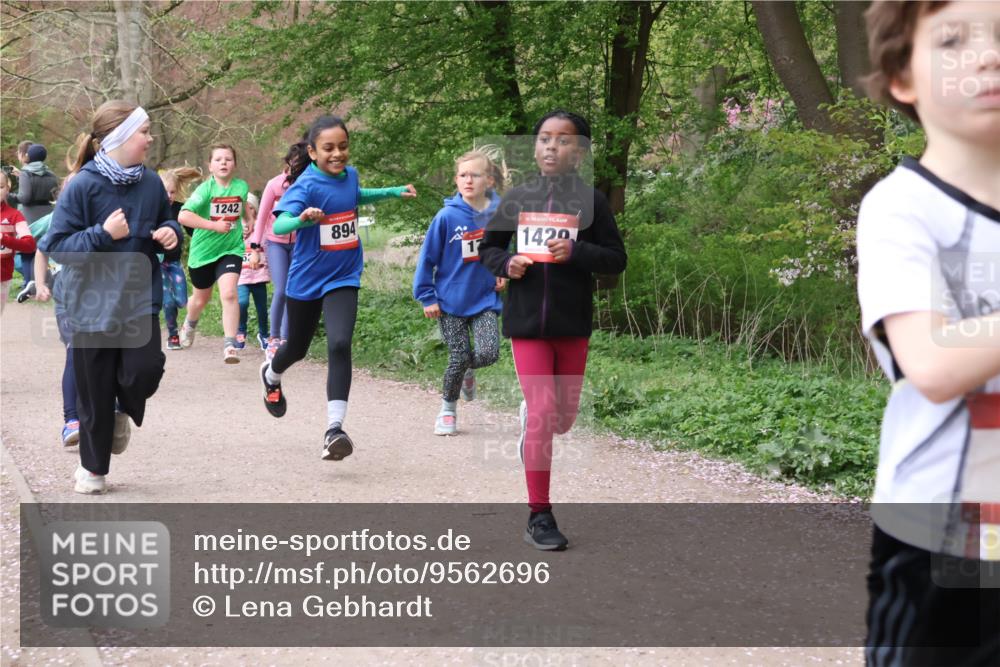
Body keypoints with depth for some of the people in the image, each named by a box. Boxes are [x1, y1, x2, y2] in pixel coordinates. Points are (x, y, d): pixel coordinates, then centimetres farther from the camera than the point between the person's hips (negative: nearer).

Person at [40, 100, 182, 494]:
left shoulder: (151, 183, 0)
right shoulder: (83, 186, -15)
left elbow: (167, 221, 18)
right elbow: (55, 246, -15)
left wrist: (171, 233, -5)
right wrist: (103, 235, -25)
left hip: (139, 299, 3)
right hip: (93, 304, -3)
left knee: (145, 370, -16)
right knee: (95, 390, 5)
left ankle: (125, 410, 21)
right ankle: (93, 467, 25)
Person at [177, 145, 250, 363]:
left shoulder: (242, 186, -4)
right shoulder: (205, 189, -16)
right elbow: (183, 216, -29)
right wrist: (214, 225, -30)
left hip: (231, 249, 1)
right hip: (203, 251, -1)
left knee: (229, 292, -22)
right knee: (201, 298, 19)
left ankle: (230, 345, -19)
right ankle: (190, 324, 53)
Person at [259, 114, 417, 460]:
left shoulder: (349, 175, -1)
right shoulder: (306, 185, -19)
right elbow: (279, 224, -34)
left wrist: (394, 192, 17)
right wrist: (302, 219, -54)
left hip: (343, 279, 2)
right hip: (306, 280, -2)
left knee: (339, 345, -20)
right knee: (298, 347, 18)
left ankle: (334, 428, -22)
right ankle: (271, 375, 55)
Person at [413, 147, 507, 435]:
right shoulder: (447, 217, -13)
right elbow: (427, 257, -6)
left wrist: (503, 271, 0)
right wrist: (427, 297, -5)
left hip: (485, 300, 2)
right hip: (451, 301, -2)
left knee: (489, 353, -12)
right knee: (459, 358, -1)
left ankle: (467, 370, 25)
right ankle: (448, 410, 24)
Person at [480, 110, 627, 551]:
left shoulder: (590, 201, -2)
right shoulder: (517, 199, 2)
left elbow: (616, 259, -2)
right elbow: (488, 248, 13)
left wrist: (576, 252, -19)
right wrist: (505, 264, -9)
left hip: (573, 324, 1)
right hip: (526, 320, -1)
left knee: (563, 419, 10)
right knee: (543, 410, -11)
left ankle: (530, 417, 48)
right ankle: (539, 516, -4)